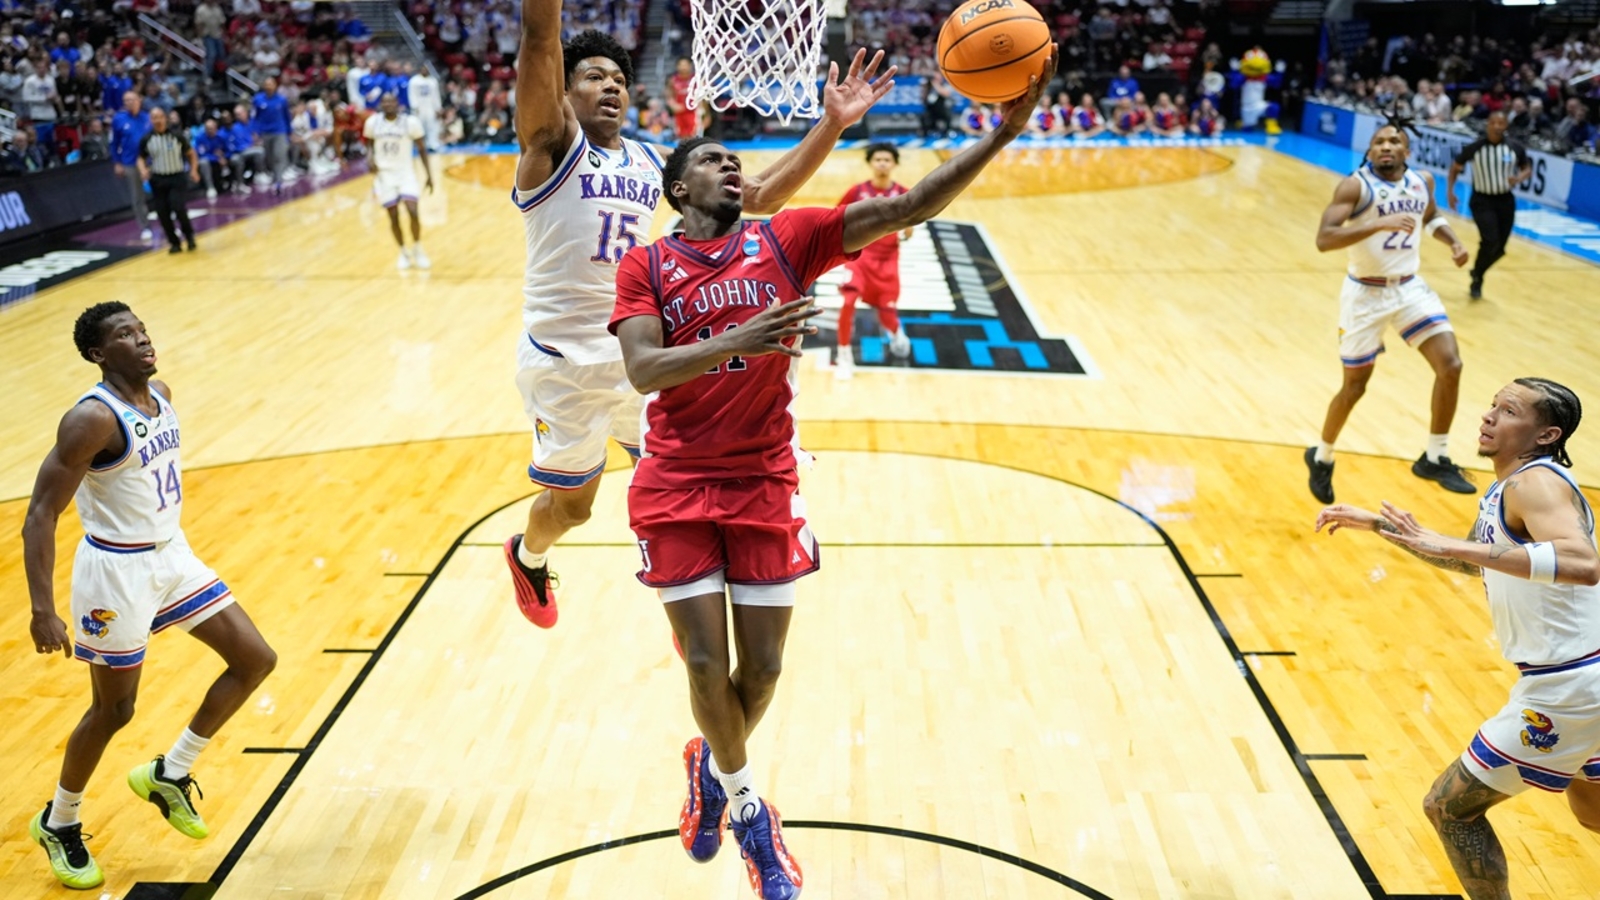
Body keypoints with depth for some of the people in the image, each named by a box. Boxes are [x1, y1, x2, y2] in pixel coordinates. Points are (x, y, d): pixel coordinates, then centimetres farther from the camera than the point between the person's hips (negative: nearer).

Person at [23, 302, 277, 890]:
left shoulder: (161, 395, 2)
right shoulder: (91, 419, -22)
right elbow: (39, 516, -22)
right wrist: (42, 610, -27)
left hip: (173, 555, 8)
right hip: (116, 570, -8)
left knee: (255, 660, 5)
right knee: (114, 709, 7)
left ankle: (169, 775, 21)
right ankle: (58, 824, 33)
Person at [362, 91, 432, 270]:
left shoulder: (410, 122, -11)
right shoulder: (372, 122, -5)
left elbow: (421, 148, 0)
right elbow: (369, 142, 13)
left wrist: (429, 175, -1)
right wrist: (371, 157, -9)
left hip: (406, 172, -2)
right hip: (385, 173, 2)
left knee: (413, 212, -15)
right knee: (393, 217, 3)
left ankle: (417, 250, 7)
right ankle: (404, 252, 23)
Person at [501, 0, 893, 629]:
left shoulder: (654, 164, 9)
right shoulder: (552, 142, -7)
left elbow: (759, 194, 6)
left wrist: (832, 125, -4)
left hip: (644, 356, 4)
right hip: (564, 364, -4)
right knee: (570, 505, 13)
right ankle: (528, 556, 49)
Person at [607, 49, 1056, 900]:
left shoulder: (785, 238, 0)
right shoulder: (645, 265, -1)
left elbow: (908, 208, -10)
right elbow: (641, 370, -17)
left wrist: (1002, 130, -21)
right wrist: (740, 339, -32)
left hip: (764, 485, 1)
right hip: (675, 489, -1)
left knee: (761, 668, 7)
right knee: (705, 665, 3)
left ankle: (712, 764, 40)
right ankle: (745, 803, 31)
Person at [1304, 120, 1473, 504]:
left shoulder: (1423, 181, 3)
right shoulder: (1355, 185, -16)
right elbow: (1324, 238, -29)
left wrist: (1453, 242, 5)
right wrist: (1379, 223, -39)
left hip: (1411, 287, 5)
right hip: (1366, 293, -5)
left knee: (1450, 366, -7)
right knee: (1355, 386, 4)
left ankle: (1435, 459, 9)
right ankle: (1321, 458, 28)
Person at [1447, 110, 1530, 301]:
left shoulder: (1515, 148, -4)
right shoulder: (1474, 147, -10)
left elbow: (1528, 169, 8)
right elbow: (1455, 168, 4)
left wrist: (1519, 178, -15)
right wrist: (1450, 191, -8)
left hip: (1505, 201, 3)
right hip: (1482, 200, -3)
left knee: (1499, 248, 6)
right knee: (1490, 241, -21)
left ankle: (1478, 274, 34)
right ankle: (1477, 278, 4)